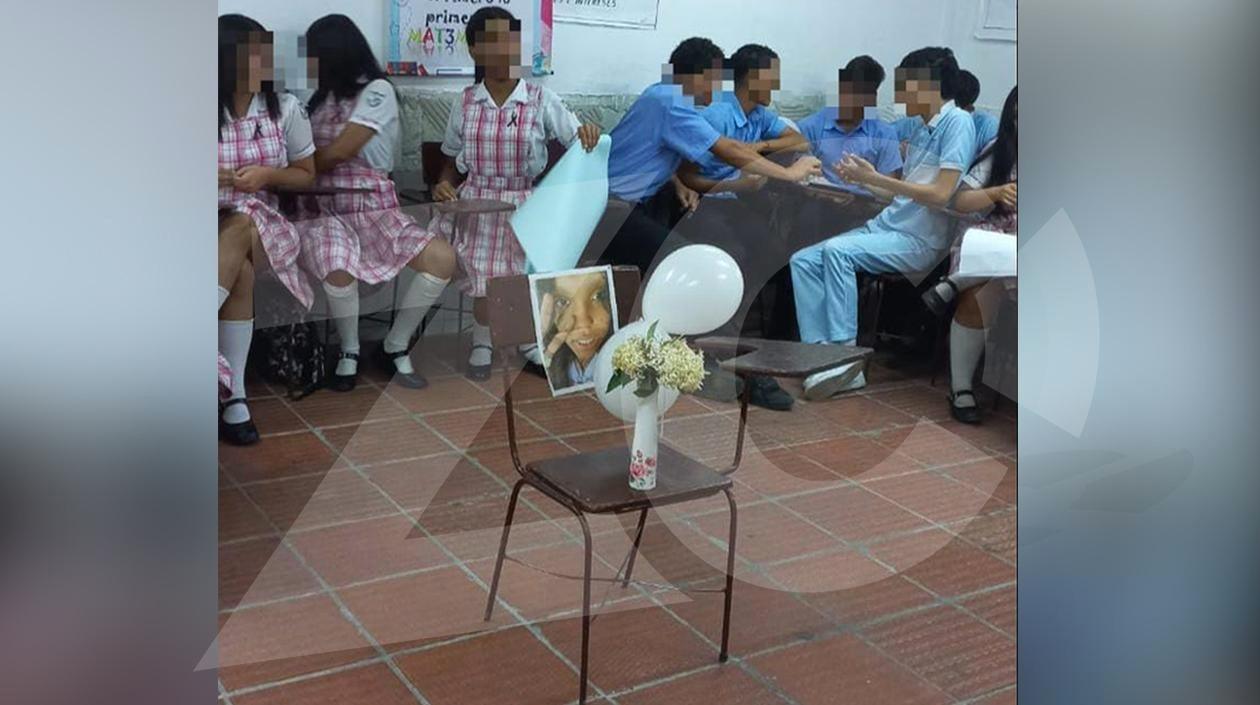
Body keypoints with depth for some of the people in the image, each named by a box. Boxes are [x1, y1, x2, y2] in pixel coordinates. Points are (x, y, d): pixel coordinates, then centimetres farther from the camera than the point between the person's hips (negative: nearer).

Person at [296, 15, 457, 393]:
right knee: (339, 270, -33)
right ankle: (349, 352, -4)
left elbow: (338, 153, -10)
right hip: (324, 209, 2)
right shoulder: (321, 97, 17)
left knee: (442, 258, -25)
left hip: (373, 208, -2)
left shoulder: (377, 91, -4)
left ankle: (395, 347, -4)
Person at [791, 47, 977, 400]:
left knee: (836, 250, -30)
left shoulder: (958, 122, -9)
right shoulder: (923, 130, 19)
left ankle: (845, 353, -23)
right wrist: (865, 179, 7)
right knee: (803, 261, -8)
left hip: (919, 240, -9)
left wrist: (875, 179, -16)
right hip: (887, 226, 9)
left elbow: (941, 195, -18)